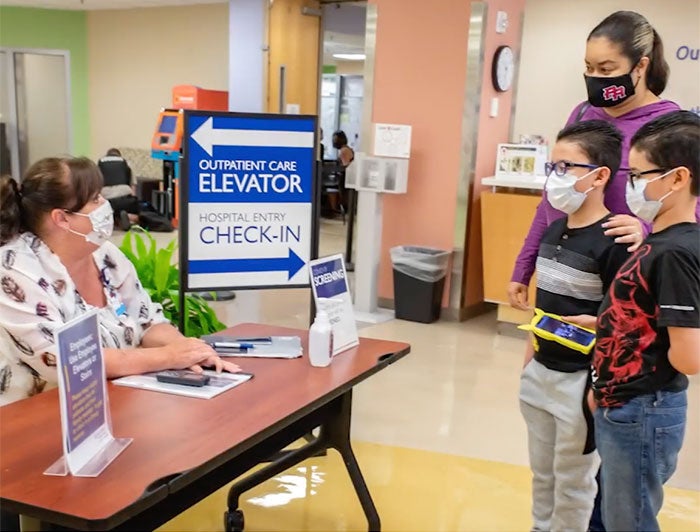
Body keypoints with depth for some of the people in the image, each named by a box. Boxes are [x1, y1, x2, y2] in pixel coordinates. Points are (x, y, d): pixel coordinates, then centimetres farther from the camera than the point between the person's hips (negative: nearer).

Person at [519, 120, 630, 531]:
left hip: (580, 379, -7)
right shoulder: (553, 230, 6)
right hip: (540, 372, 7)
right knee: (542, 471, 21)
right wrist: (529, 358, 15)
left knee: (572, 479, 10)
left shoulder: (613, 239, -19)